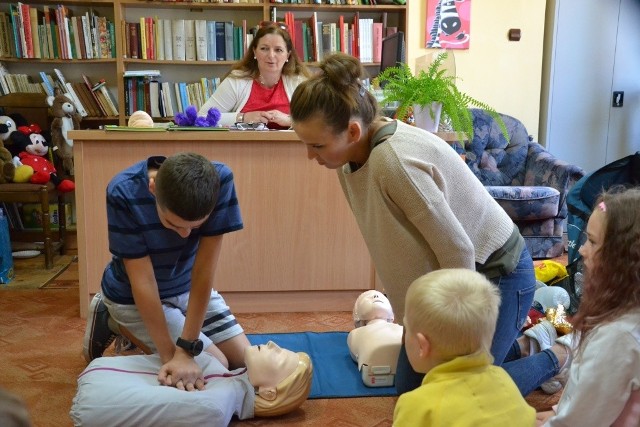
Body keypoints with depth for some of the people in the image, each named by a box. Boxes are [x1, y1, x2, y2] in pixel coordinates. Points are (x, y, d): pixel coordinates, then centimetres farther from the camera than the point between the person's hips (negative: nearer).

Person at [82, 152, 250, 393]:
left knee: (243, 360, 3)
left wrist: (186, 349, -30)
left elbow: (204, 269, -28)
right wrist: (170, 355, -30)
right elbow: (143, 280, -29)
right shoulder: (124, 193, -35)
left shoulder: (220, 181, -29)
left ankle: (144, 334, 17)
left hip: (187, 288, 4)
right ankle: (116, 324, 8)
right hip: (132, 296, -4)